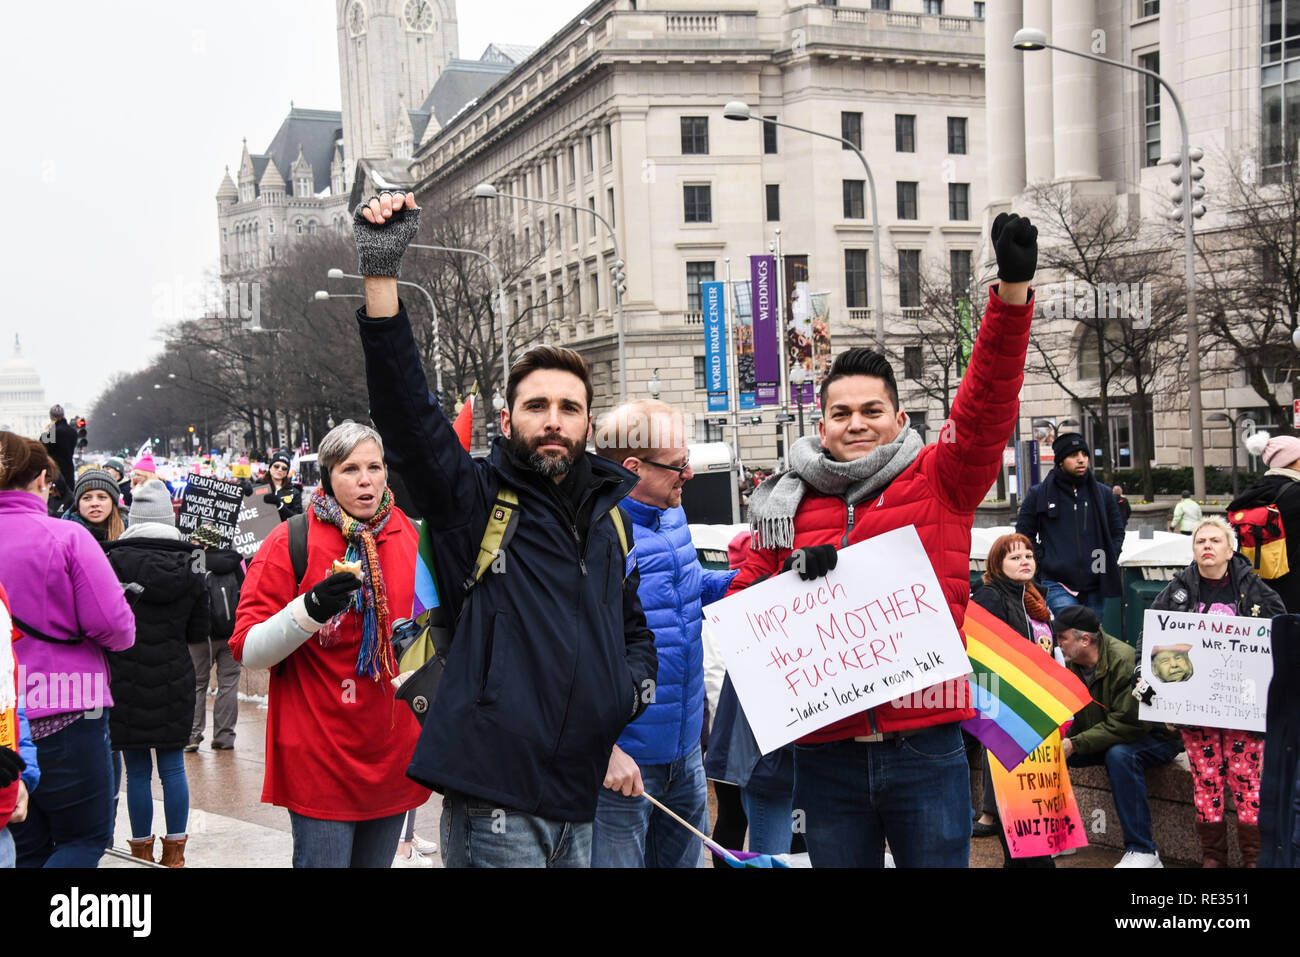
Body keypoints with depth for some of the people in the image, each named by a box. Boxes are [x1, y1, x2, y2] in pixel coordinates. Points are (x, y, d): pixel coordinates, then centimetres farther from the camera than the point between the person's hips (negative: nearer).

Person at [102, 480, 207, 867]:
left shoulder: (114, 560, -11)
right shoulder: (190, 565, 0)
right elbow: (199, 629, 6)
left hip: (127, 681, -3)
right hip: (174, 680, 3)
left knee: (137, 770, 5)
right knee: (172, 766, 10)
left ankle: (142, 852, 14)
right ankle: (174, 852, 17)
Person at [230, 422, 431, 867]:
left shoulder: (412, 537, 5)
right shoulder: (291, 541, -7)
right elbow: (247, 650, -12)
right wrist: (309, 609, -26)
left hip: (393, 758, 5)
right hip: (320, 761, -4)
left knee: (377, 859, 16)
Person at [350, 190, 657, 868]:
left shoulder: (608, 512, 14)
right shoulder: (474, 500, -2)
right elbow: (406, 412, -19)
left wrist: (635, 682, 7)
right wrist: (381, 274, -27)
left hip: (579, 799, 6)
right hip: (494, 800, -6)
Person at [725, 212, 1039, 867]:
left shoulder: (939, 481, 2)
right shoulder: (785, 505, 8)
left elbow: (987, 402, -11)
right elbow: (742, 602, 10)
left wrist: (1013, 289, -24)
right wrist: (793, 577, -11)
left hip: (925, 747, -2)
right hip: (826, 756, 2)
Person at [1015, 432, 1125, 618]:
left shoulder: (1103, 493, 11)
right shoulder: (1039, 494, 2)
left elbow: (1118, 531, 21)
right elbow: (1024, 533, 7)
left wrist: (1109, 560, 7)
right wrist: (1041, 560, -3)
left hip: (1095, 584, 4)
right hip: (1057, 584, -4)